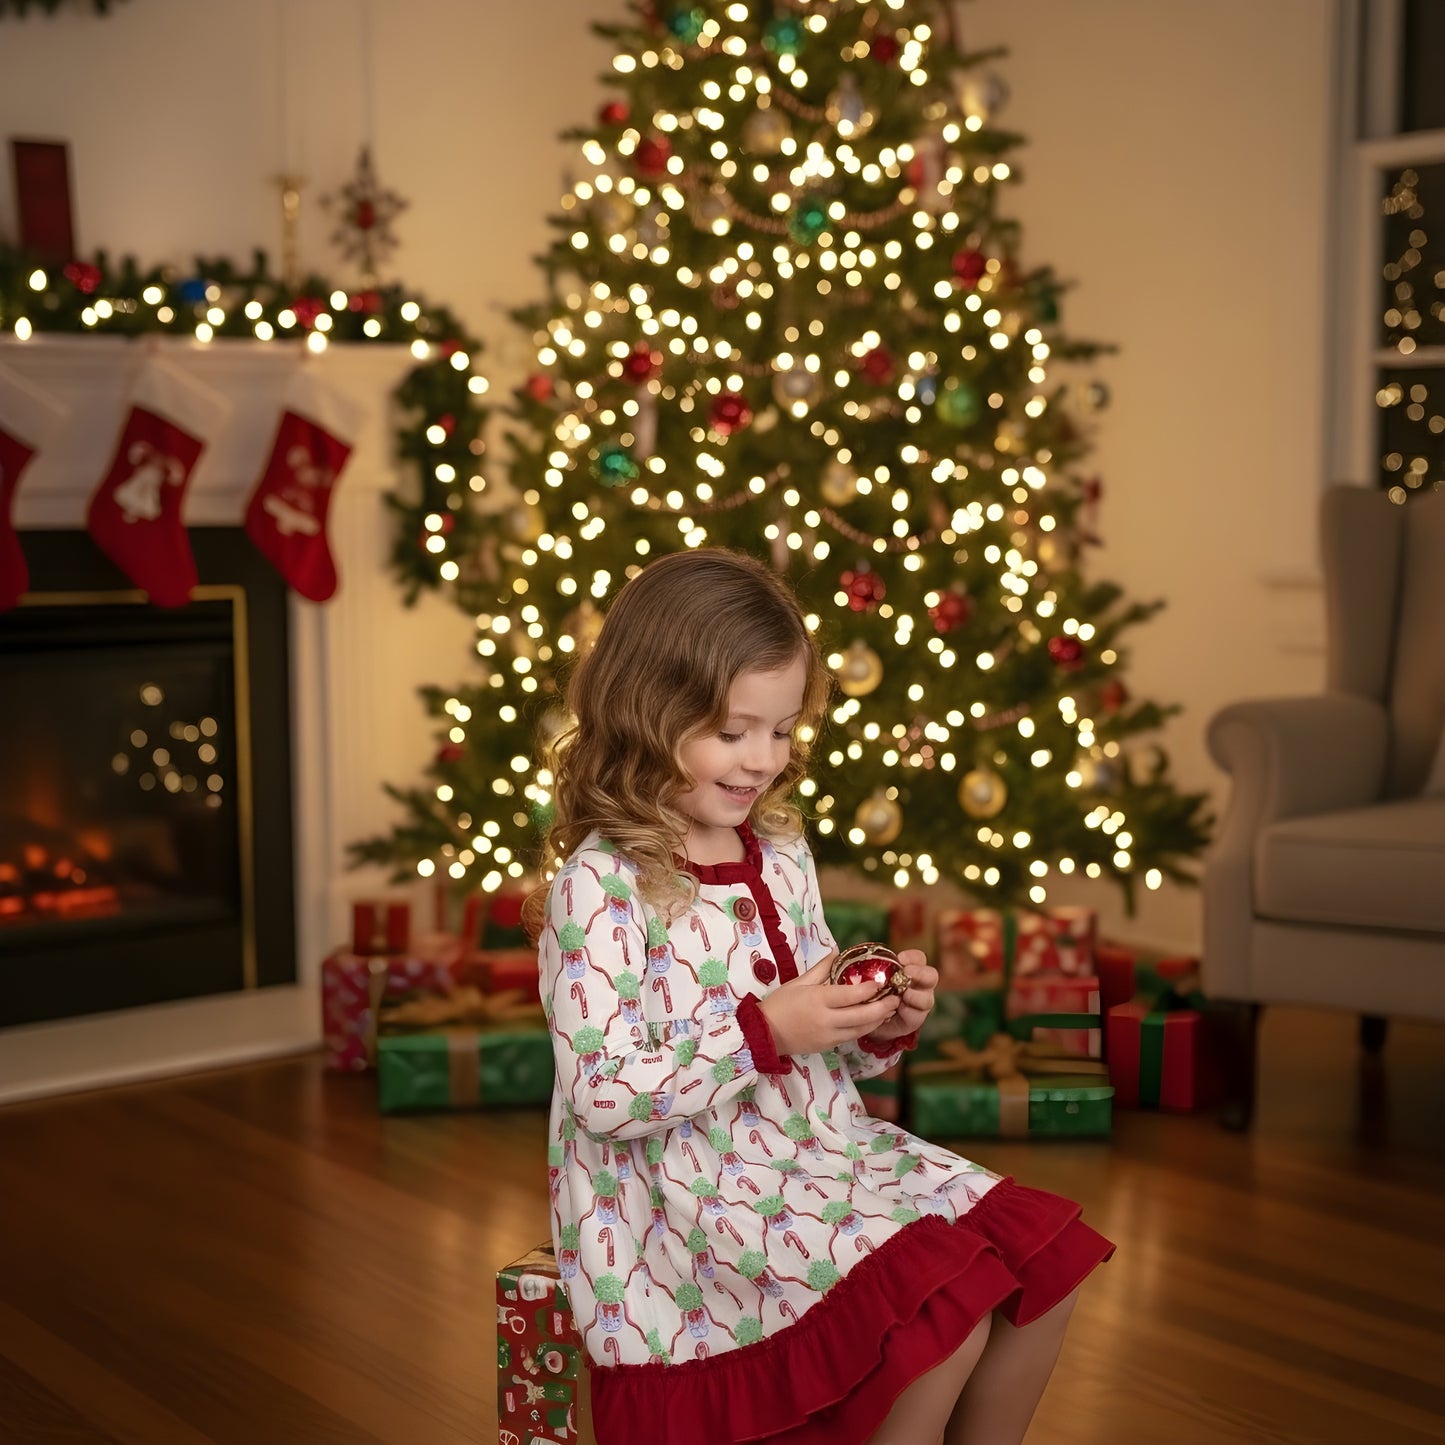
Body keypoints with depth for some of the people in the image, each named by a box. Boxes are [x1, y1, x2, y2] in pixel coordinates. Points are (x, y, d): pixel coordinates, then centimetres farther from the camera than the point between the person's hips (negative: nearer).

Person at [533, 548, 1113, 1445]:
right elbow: (602, 1094, -22)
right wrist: (764, 1031, -26)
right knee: (949, 1303, -24)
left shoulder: (782, 853, 9)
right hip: (694, 1194, -8)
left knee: (1046, 1253, -1)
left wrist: (884, 1025, -4)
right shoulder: (600, 885, -15)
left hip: (823, 1148, 8)